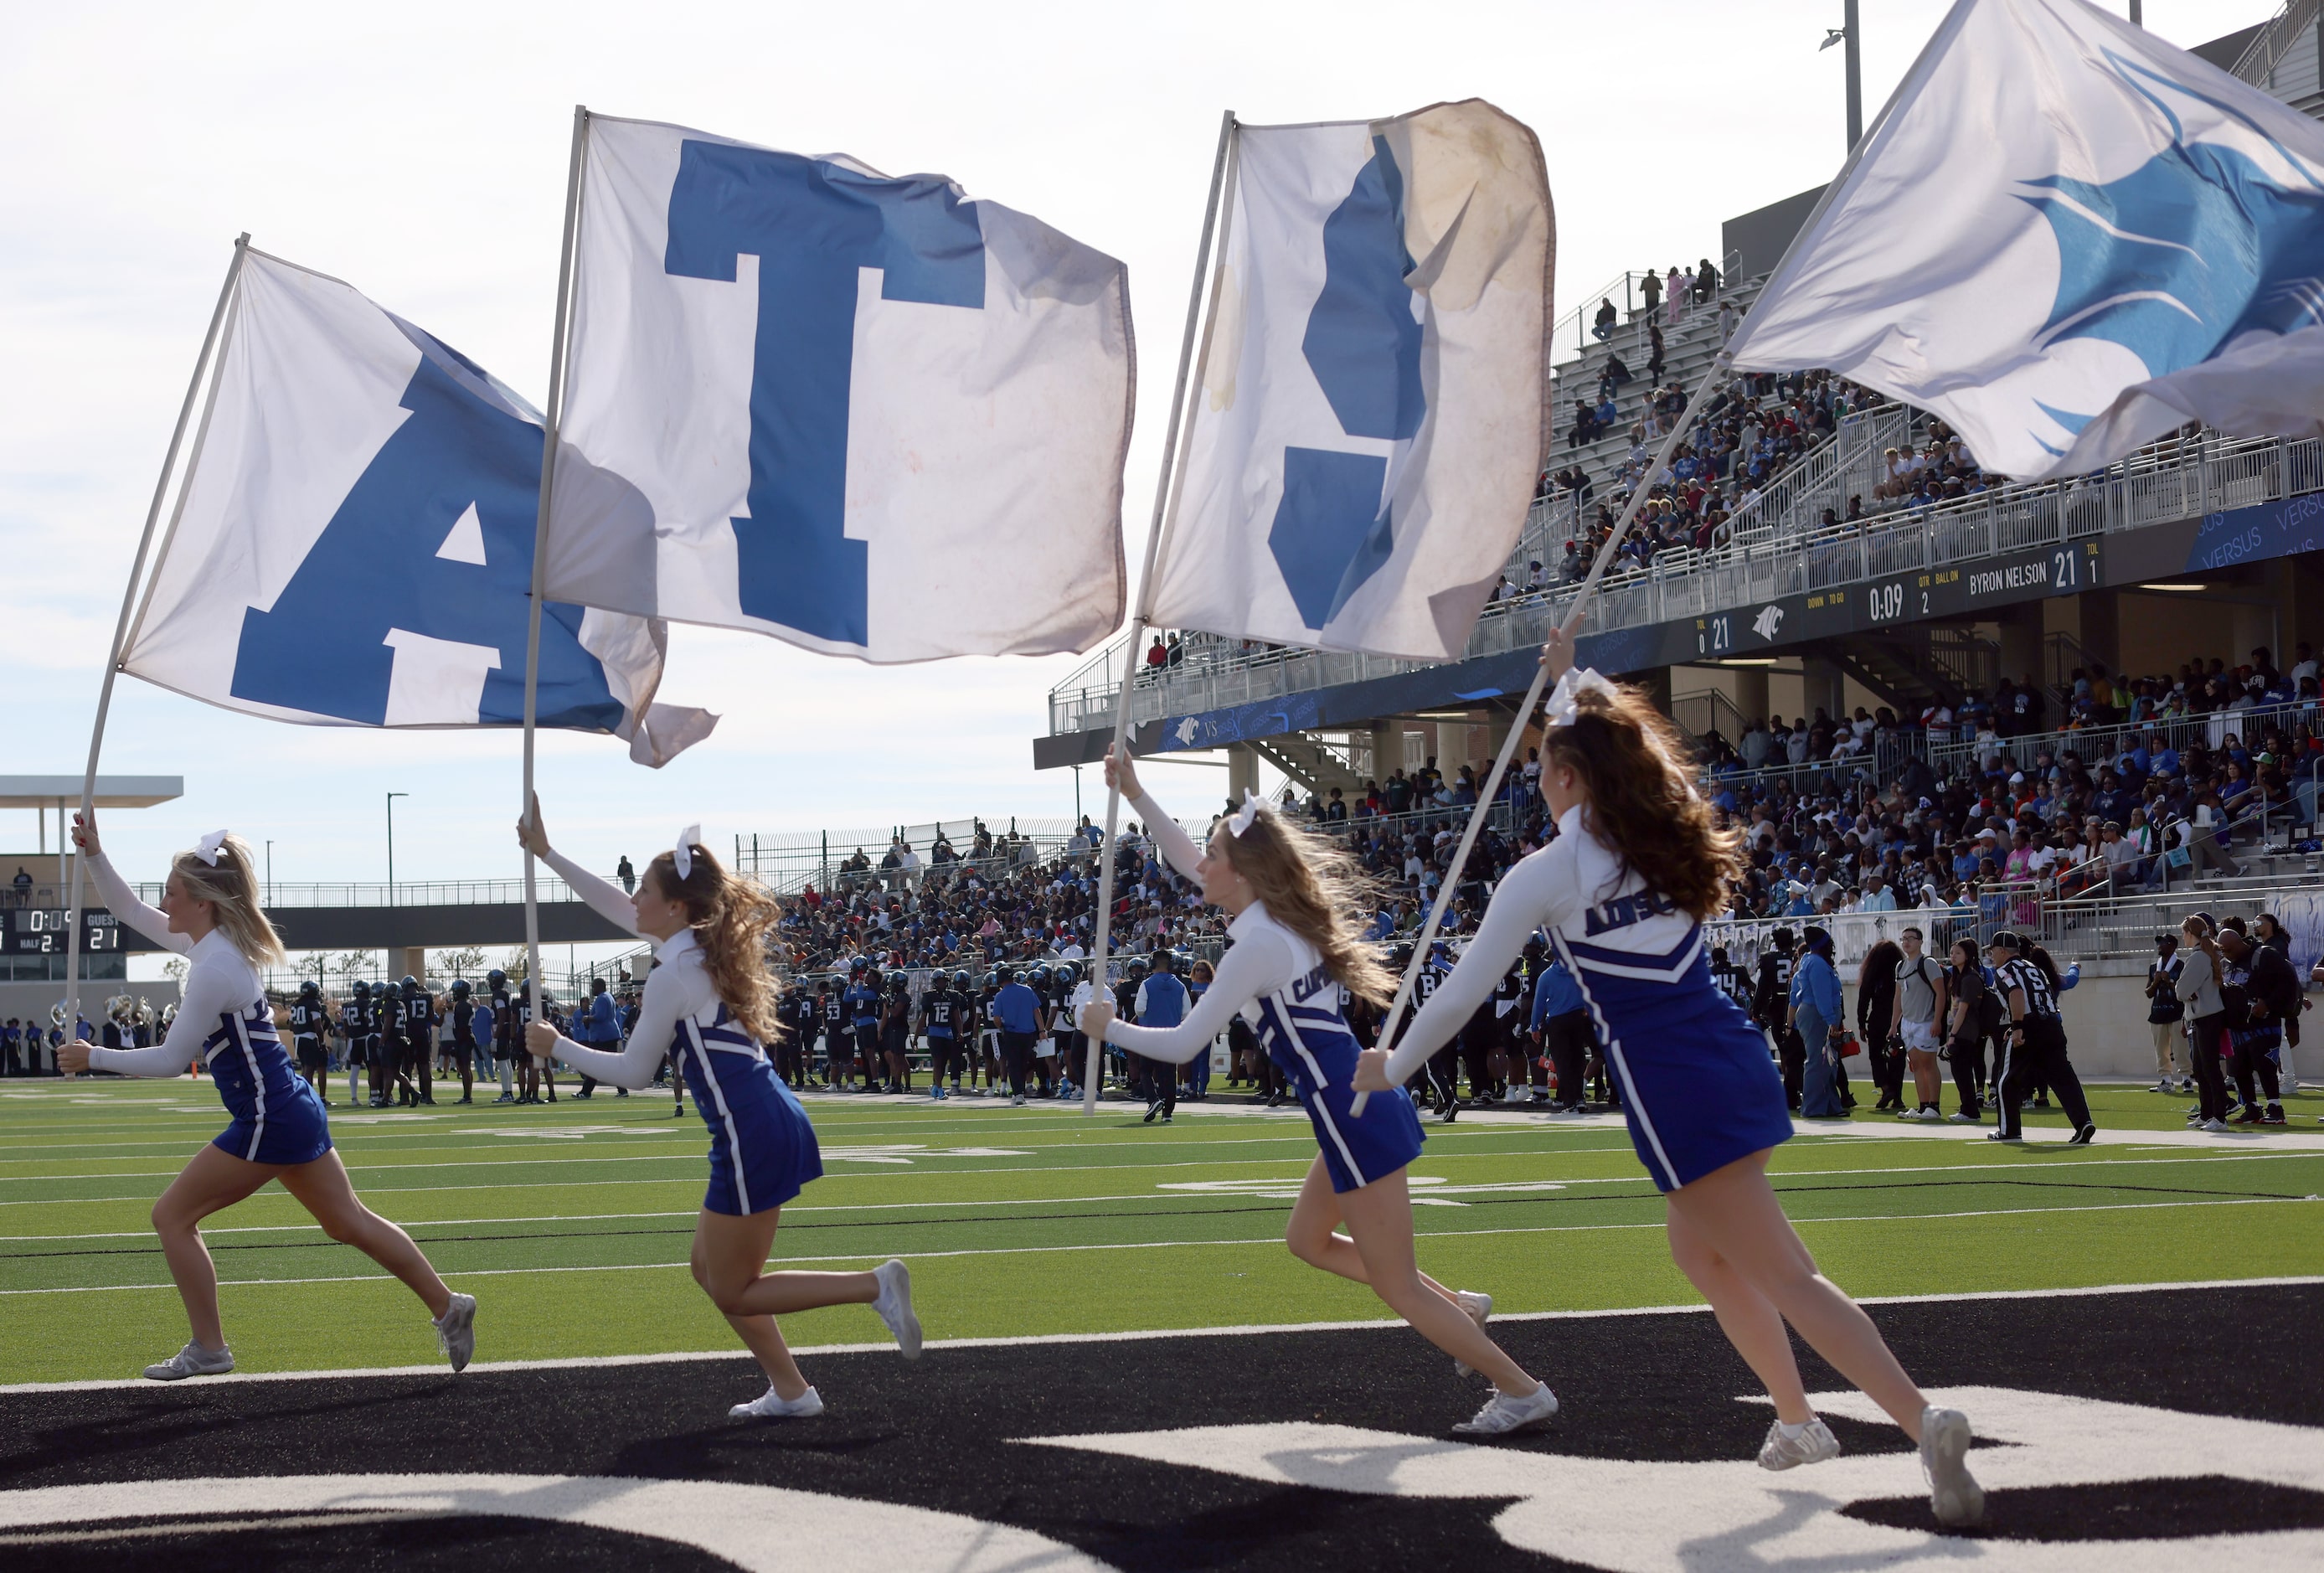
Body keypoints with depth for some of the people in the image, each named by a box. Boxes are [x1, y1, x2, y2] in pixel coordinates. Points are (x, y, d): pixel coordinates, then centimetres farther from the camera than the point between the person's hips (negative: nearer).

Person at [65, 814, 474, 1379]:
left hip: (268, 1120, -10)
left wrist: (93, 1058, -8)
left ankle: (208, 1348, 7)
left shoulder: (214, 968, -21)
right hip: (291, 1109, 10)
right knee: (349, 1221, 16)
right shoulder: (208, 945, 8)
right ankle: (447, 1307, 19)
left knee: (172, 1215, 1)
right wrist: (94, 854, 8)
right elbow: (129, 911, 19)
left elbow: (172, 1060, -18)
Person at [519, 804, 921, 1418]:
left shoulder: (673, 974, -14)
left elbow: (634, 1072, -7)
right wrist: (545, 853, 27)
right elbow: (617, 909, 25)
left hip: (751, 1136, -9)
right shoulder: (702, 945, 12)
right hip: (771, 1120, 10)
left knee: (732, 1292, 0)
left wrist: (556, 1047, 4)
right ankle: (789, 1391, 18)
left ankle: (875, 1286, -9)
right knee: (710, 1270, 18)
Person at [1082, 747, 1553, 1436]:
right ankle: (1461, 1307, 24)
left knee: (1397, 1288, -1)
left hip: (1353, 1118, -9)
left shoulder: (1257, 944, -17)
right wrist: (1135, 795, 25)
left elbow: (1182, 1045, -14)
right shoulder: (1275, 915, 9)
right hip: (1359, 1103, 9)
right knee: (1307, 1240, 24)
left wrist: (1108, 1027, 2)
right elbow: (1190, 863, 26)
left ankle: (1522, 1390, 3)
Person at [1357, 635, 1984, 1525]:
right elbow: (1602, 745, 35)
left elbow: (1460, 995, 2)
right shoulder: (1659, 834, 11)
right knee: (1699, 1252, 26)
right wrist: (1567, 677, 49)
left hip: (1674, 1087, -8)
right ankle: (1797, 1420, 29)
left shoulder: (1546, 875, -6)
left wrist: (1391, 1068, 16)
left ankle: (1926, 1424, -21)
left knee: (1785, 1276, -9)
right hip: (1735, 1058, 8)